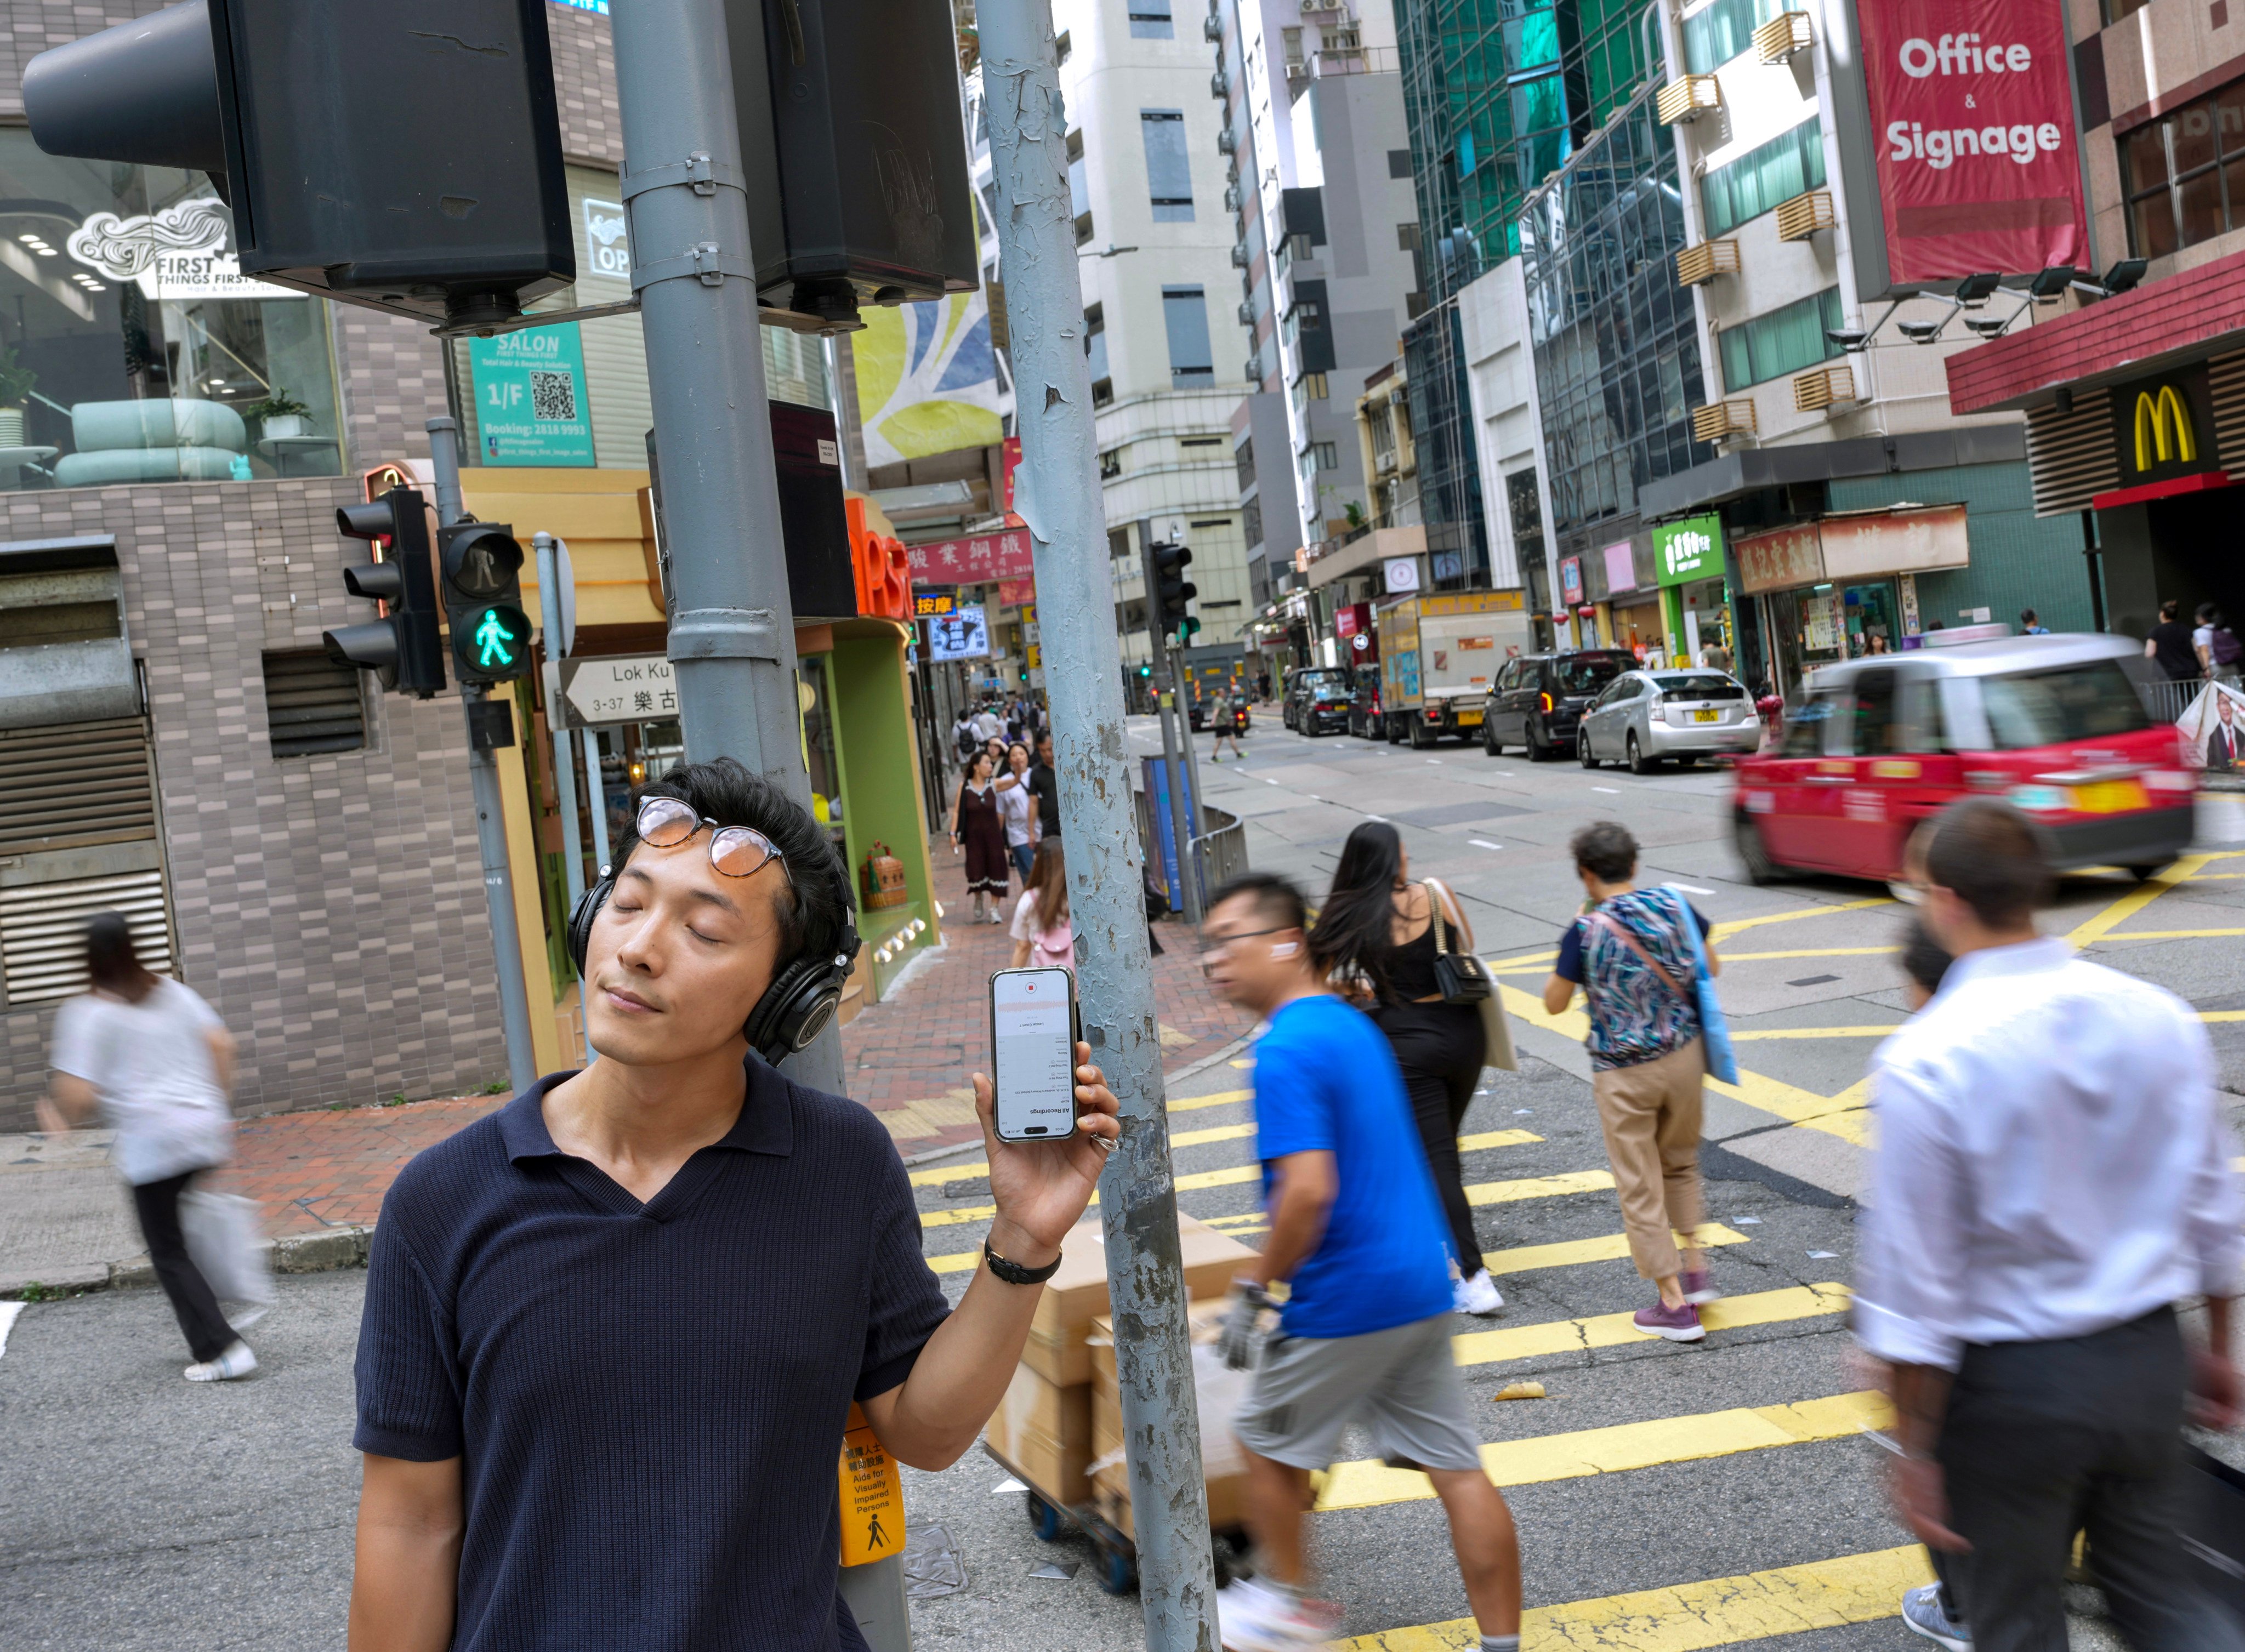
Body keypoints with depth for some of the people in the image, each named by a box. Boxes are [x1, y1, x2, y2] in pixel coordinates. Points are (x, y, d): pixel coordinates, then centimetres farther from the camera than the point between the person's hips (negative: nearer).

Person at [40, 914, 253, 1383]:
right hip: (206, 1130, 5)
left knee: (168, 1253, 5)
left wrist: (58, 1117, 10)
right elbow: (220, 1043, 6)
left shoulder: (88, 1014, -7)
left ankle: (222, 1349, 0)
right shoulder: (172, 991, 9)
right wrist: (216, 1100, 17)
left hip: (152, 1144, -5)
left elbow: (78, 1094, -11)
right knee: (181, 1242, 19)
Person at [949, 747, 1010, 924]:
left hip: (993, 835, 1)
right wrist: (953, 833, -10)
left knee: (996, 869, -1)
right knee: (976, 871, -2)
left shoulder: (993, 785, -2)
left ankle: (994, 908, 9)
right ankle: (979, 899, 29)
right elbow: (957, 811, -4)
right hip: (973, 836, -1)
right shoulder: (964, 786, -5)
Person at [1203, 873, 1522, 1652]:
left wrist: (1252, 1289, -15)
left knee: (1268, 1442, 15)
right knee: (1455, 1466, 12)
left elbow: (1309, 1189, -28)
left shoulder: (1285, 1050, -19)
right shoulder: (1352, 1024, 11)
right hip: (1422, 1284, 8)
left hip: (1347, 1299, -8)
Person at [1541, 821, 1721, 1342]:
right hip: (1684, 1055, 4)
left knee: (1640, 1187, 7)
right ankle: (1696, 1269, 26)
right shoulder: (1673, 905, -4)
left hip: (1623, 1074, -4)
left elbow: (1554, 1002, -6)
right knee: (1681, 1164, 27)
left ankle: (1675, 1305, 11)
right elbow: (1711, 968, 9)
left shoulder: (1586, 931, -16)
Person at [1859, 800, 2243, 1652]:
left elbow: (1915, 1282, -18)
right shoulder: (2161, 1017, -5)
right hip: (2148, 1358, 5)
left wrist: (1915, 1448, -8)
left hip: (2013, 1385, -5)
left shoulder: (1925, 1061, -21)